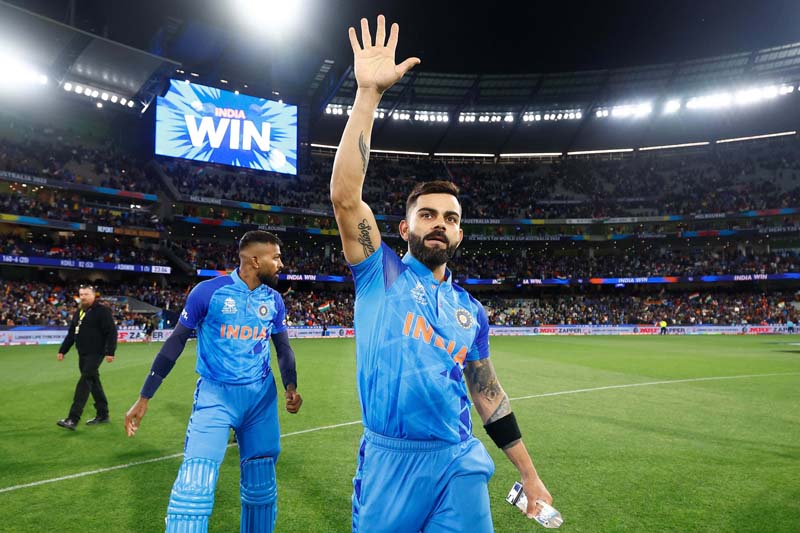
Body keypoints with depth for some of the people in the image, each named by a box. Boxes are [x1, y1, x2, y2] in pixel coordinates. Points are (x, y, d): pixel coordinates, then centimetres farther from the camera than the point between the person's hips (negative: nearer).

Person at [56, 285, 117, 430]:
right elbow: (71, 334, 23)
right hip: (82, 354, 8)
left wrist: (110, 352, -20)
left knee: (84, 383, -12)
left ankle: (73, 419, -12)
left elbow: (111, 332, -15)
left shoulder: (102, 311, -9)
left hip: (95, 354, -8)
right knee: (94, 383, 12)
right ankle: (103, 415, 22)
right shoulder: (79, 312, 16)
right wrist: (62, 351, 20)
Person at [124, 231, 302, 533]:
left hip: (261, 397, 4)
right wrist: (144, 397, -1)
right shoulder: (208, 291, -10)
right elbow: (176, 342, -3)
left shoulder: (273, 299, 3)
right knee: (194, 486, -14)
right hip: (215, 396, -4)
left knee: (261, 484, 13)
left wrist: (291, 387, -6)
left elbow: (283, 349, 12)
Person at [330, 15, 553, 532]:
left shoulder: (470, 310, 10)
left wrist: (530, 474, 15)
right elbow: (345, 196, -15)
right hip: (389, 461, -2)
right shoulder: (381, 272, -1)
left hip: (461, 464, 3)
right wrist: (368, 94, -21)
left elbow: (489, 394, 15)